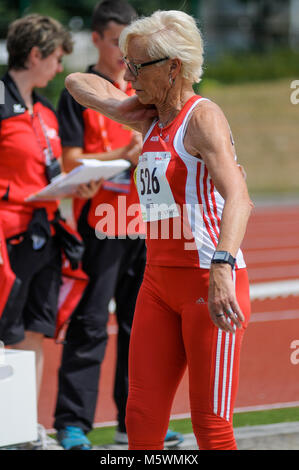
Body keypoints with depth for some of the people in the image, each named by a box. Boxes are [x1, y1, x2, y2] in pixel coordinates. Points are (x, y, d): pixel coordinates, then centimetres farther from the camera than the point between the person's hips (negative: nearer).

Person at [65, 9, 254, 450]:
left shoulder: (203, 117, -12)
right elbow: (76, 82, 28)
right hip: (160, 281, 8)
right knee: (141, 420, 2)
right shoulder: (149, 118, 14)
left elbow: (237, 198, -27)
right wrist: (115, 103, 6)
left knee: (211, 427, -7)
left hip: (210, 282, -8)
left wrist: (222, 267, -42)